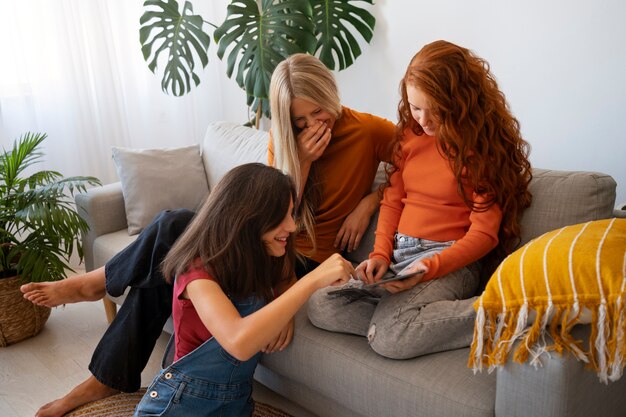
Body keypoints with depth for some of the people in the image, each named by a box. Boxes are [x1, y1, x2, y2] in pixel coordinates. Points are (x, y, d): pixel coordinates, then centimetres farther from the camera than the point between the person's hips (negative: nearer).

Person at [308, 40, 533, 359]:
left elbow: (484, 234, -11)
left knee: (389, 338, -29)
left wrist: (429, 268, -24)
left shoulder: (484, 144, -8)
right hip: (398, 253, 7)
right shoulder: (411, 133, 11)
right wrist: (380, 254, -2)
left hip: (450, 260, -6)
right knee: (320, 306, -12)